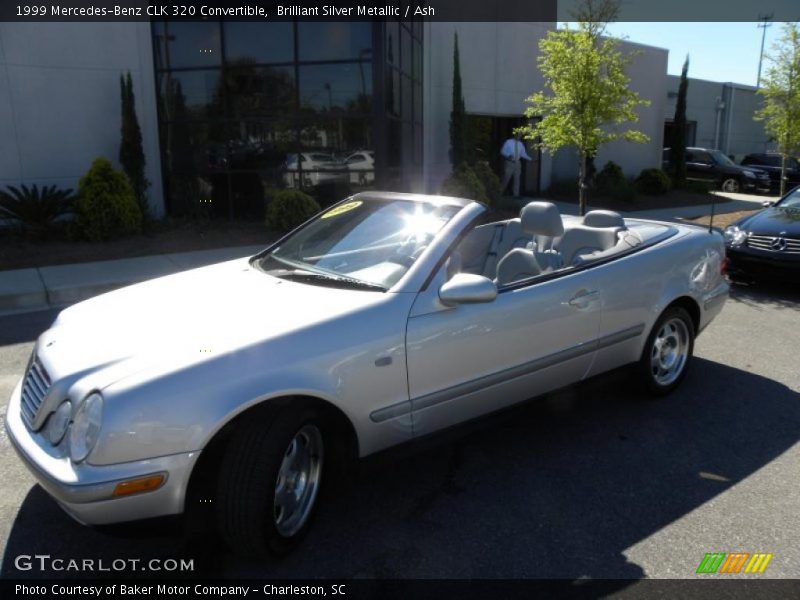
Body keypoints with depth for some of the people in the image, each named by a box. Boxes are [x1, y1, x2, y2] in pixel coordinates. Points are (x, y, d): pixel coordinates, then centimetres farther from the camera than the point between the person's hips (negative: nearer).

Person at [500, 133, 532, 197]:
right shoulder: (508, 142, -5)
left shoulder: (520, 144, 7)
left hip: (517, 163, 4)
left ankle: (516, 194, 10)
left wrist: (530, 159, 0)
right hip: (509, 163, -4)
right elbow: (502, 151, -5)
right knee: (506, 178, -3)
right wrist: (508, 155, -23)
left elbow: (523, 154, 11)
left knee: (517, 179, 5)